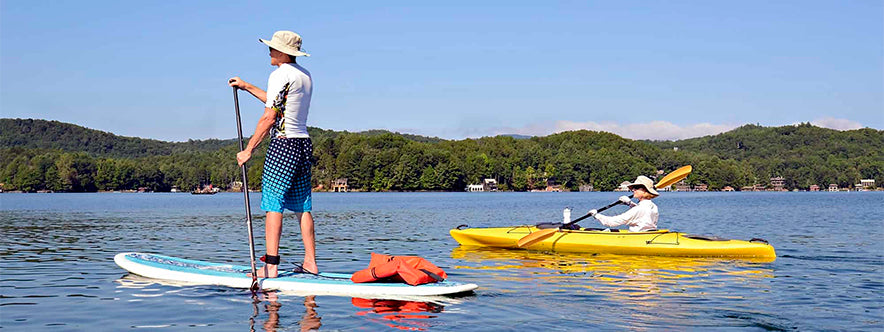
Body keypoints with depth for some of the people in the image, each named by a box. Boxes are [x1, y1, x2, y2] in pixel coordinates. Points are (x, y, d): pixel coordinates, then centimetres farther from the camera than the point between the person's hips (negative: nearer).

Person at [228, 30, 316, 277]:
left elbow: (269, 118, -14)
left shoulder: (280, 74, -11)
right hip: (304, 144, 8)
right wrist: (246, 86, 34)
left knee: (273, 205, -6)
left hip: (283, 145, -8)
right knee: (302, 207, 11)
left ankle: (271, 266, -9)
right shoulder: (305, 75, 15)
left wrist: (249, 150, -9)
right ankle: (310, 262, 11)